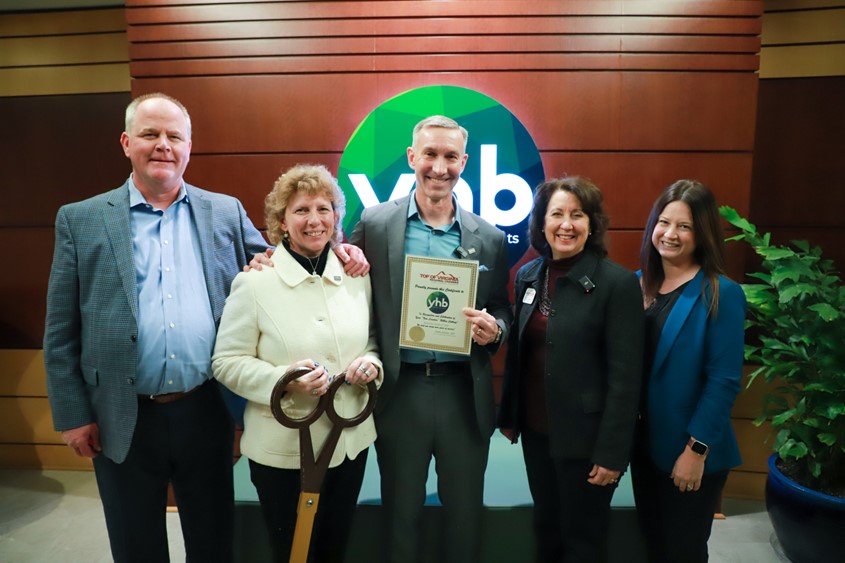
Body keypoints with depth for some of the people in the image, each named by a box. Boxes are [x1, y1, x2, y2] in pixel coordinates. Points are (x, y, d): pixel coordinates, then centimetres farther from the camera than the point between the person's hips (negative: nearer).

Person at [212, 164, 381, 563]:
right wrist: (282, 380, -27)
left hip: (350, 441, 4)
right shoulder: (254, 281, -13)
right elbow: (226, 362, -10)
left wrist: (372, 363, -12)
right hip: (284, 449, -4)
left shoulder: (356, 274, 0)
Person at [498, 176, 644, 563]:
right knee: (545, 531, 21)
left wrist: (611, 452, -15)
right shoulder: (528, 276, 3)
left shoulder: (618, 283, -14)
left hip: (585, 436, -5)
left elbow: (625, 377, -15)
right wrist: (508, 416, 12)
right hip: (535, 430, 5)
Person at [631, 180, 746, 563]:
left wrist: (697, 449, -17)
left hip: (690, 452, -5)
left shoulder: (722, 294, -14)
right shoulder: (639, 284, 2)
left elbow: (724, 381, -16)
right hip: (644, 444, 5)